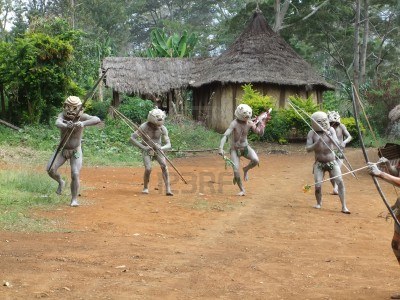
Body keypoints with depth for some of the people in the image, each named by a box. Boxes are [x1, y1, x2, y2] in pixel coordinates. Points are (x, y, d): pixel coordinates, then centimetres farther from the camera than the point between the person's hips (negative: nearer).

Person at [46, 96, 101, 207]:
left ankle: (74, 200, 3)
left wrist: (83, 124, -57)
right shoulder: (62, 116, -18)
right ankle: (61, 182, 20)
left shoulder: (82, 117, -22)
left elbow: (97, 120, -39)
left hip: (76, 151, -2)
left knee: (75, 175, -13)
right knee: (50, 169, -12)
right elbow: (57, 123, -42)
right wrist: (66, 125, -66)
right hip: (62, 150, 2)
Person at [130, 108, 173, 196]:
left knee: (164, 165, -25)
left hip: (158, 150, 2)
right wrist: (143, 147, -32)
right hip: (147, 151, -2)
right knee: (148, 169, -23)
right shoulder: (144, 127, -26)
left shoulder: (163, 129, -19)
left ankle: (168, 189, -25)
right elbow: (132, 138, -24)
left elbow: (168, 145, -18)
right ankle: (145, 188, 4)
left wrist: (161, 148, -41)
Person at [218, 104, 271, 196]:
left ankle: (246, 169, 9)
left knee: (255, 160, -26)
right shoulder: (234, 123, -22)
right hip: (235, 149, -3)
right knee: (236, 171, -13)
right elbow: (225, 135, -31)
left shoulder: (250, 123, -10)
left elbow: (260, 133, -7)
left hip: (245, 147, 3)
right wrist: (221, 148, -43)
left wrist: (263, 123, -19)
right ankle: (242, 190, 10)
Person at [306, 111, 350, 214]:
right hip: (319, 163, -1)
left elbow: (337, 143, -16)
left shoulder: (331, 130, -4)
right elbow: (308, 149, -12)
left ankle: (344, 207, -7)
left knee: (340, 182, -13)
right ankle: (319, 203, 21)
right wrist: (317, 142, -28)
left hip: (332, 162, 1)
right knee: (318, 185, -9)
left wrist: (329, 136, -33)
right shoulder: (312, 133, -8)